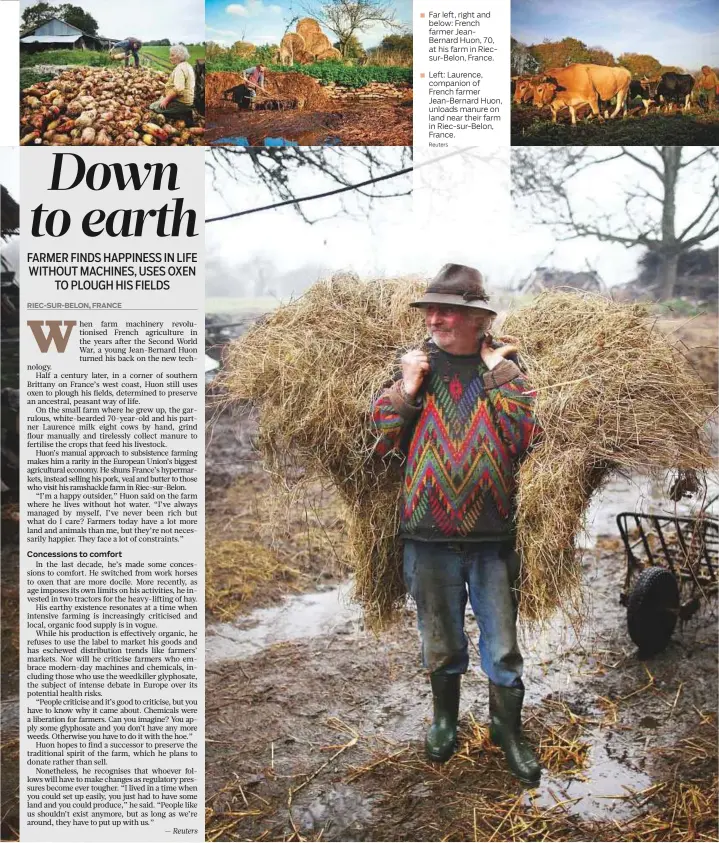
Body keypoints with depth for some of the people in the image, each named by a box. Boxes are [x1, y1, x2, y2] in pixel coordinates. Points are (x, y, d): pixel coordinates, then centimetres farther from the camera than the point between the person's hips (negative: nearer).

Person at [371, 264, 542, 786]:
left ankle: (508, 730, 32)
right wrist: (406, 389, -14)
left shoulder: (505, 366, -1)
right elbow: (383, 442, -2)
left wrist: (498, 379, -16)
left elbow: (526, 439, -13)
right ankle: (445, 718, 41)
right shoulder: (415, 363, 1)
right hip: (429, 533, 1)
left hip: (493, 533, -1)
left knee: (502, 643, 10)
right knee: (440, 640, 17)